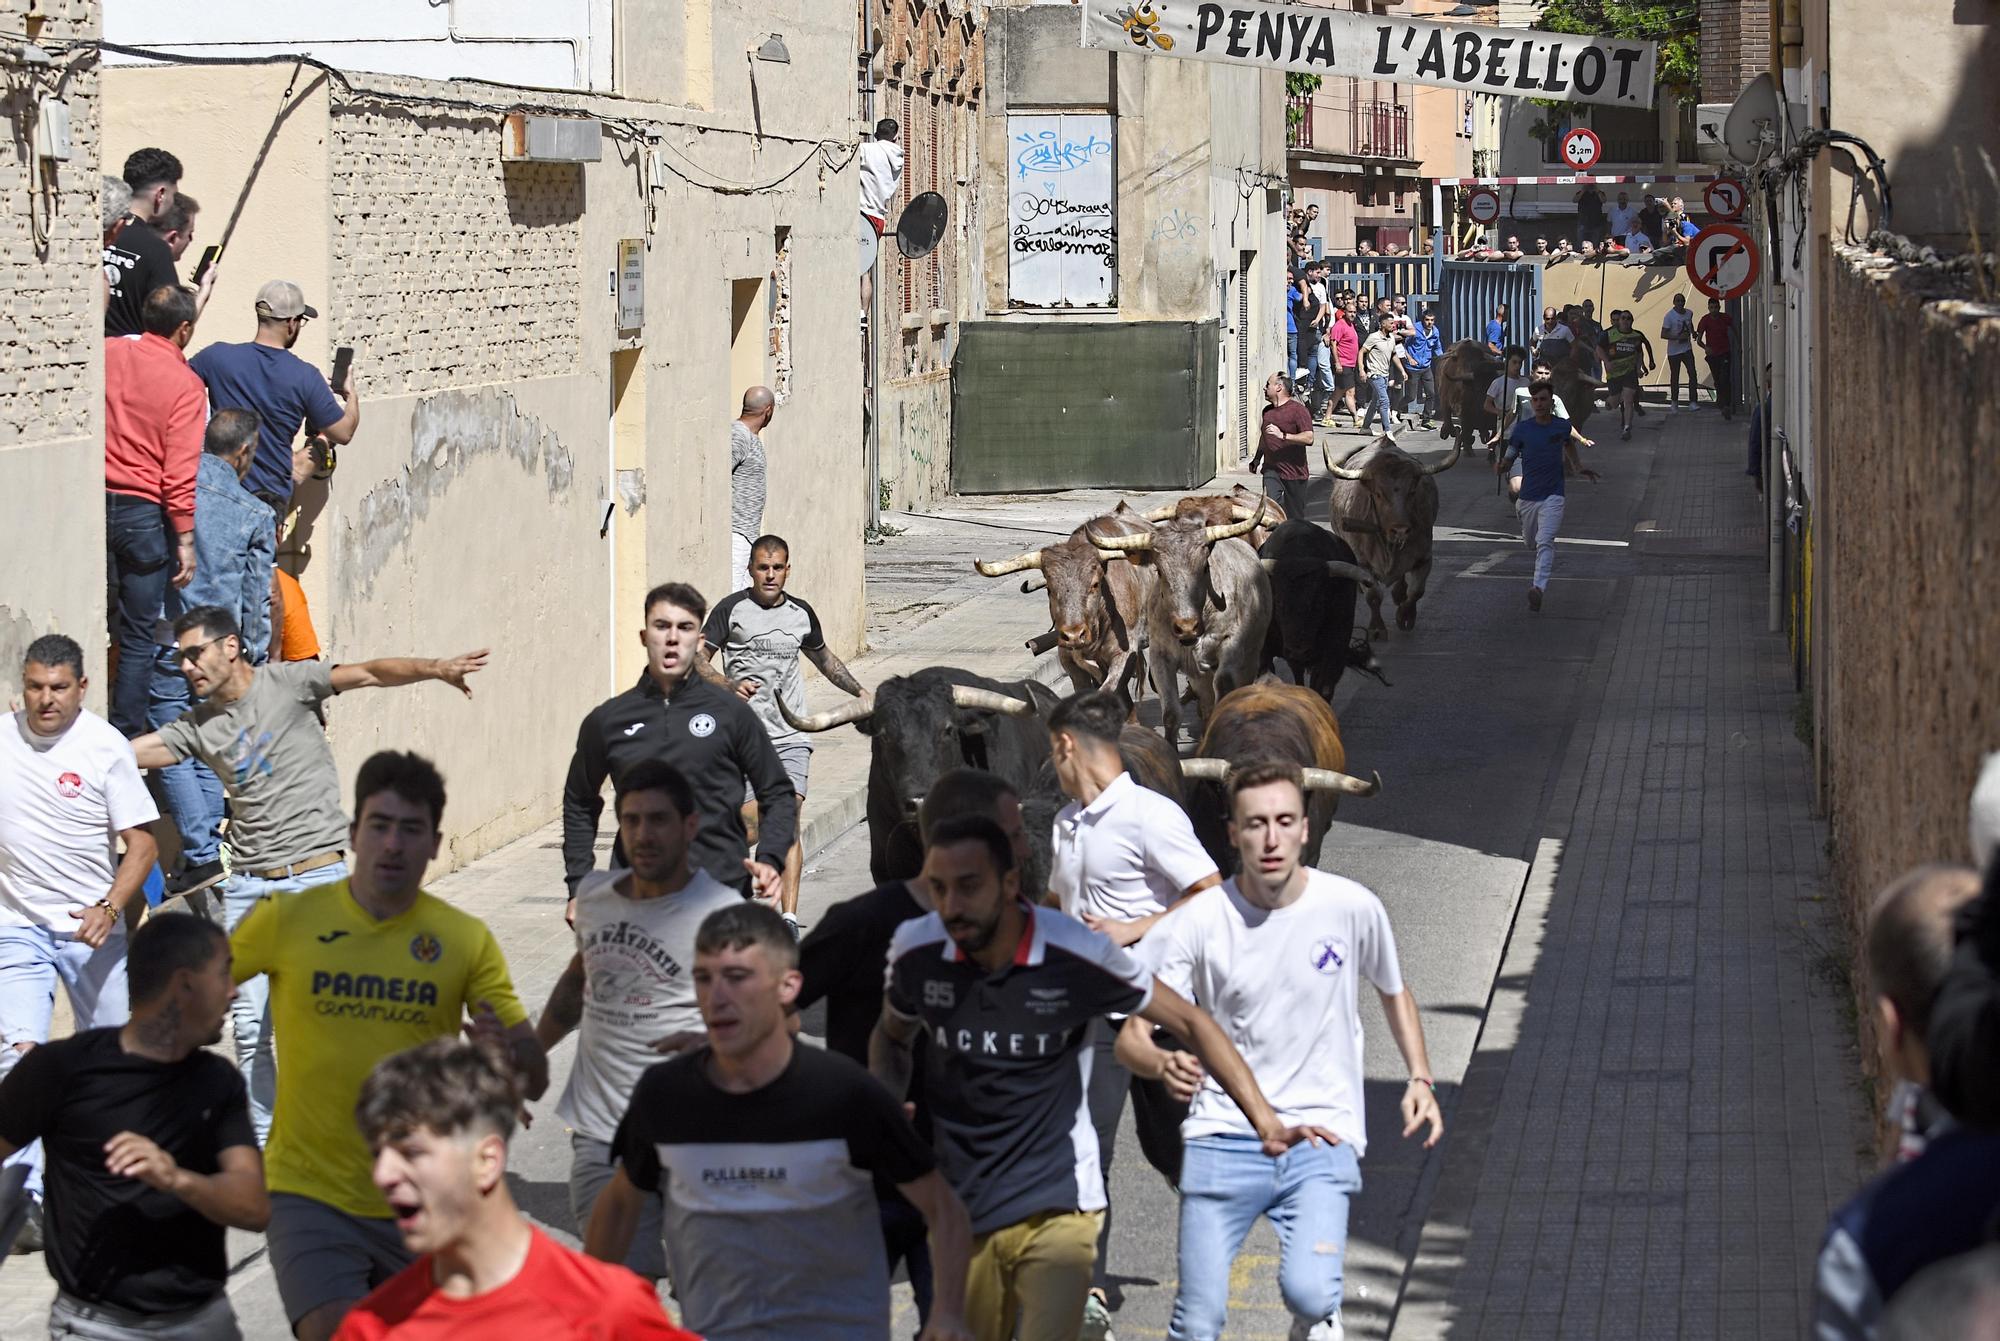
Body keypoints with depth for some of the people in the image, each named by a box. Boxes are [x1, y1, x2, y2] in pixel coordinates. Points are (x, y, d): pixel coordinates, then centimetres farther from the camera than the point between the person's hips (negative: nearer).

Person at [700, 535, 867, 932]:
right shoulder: (732, 609, -1)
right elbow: (698, 658, -3)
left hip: (791, 738, 2)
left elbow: (825, 658, 29)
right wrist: (729, 684, -20)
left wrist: (861, 692, 24)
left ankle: (789, 917, -12)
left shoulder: (801, 614, 11)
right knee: (750, 820, -8)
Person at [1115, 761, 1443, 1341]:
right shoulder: (1199, 922, -6)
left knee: (1308, 1294, -23)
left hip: (1322, 1139, 0)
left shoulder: (1352, 908, -3)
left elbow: (1394, 992, 18)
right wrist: (1165, 1064, -28)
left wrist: (1420, 1079, 5)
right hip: (1222, 1139, 0)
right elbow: (1131, 1037, -5)